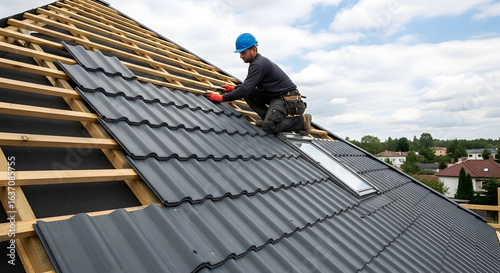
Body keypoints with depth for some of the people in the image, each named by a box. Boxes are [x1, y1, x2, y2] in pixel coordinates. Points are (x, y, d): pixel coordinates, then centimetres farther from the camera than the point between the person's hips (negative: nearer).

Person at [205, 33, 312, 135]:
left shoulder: (259, 65, -21)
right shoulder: (259, 61, 10)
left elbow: (245, 89, -25)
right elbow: (249, 84, 26)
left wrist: (222, 98, -20)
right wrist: (234, 88, 18)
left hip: (288, 98, -10)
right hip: (274, 96, 10)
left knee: (268, 127, -22)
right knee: (248, 94, 1)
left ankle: (302, 120, -4)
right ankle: (270, 116, 4)